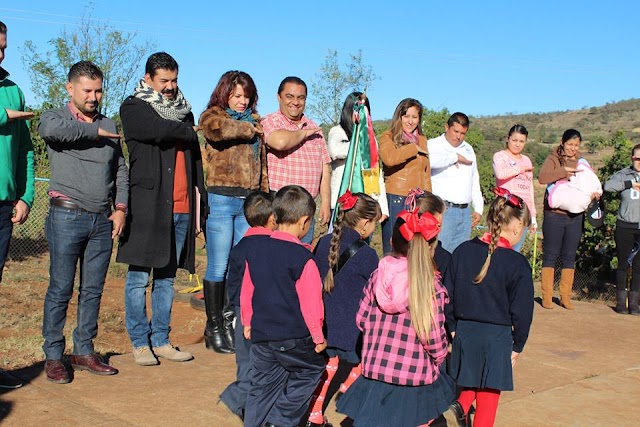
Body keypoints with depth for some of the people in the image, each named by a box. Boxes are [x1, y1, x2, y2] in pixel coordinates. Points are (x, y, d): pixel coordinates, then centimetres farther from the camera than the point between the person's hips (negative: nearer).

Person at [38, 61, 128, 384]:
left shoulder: (109, 126, 15)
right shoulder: (55, 118, 2)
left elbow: (121, 171, 17)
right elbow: (50, 129, -25)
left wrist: (121, 207, 5)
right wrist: (94, 131, -15)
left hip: (103, 220, 4)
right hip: (67, 217, -4)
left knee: (93, 290, 8)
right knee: (60, 289, -1)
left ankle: (84, 351, 18)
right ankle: (53, 356, 9)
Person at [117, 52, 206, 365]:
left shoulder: (183, 110, 19)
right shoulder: (133, 108, 2)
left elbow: (195, 155, 19)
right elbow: (160, 130, -17)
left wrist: (199, 196, 12)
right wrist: (189, 132, 2)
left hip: (181, 207, 5)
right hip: (147, 204, -5)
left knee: (166, 277, 10)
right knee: (139, 277, -1)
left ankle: (160, 340, 17)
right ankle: (140, 342, 9)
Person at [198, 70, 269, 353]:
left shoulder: (254, 119, 19)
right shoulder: (213, 115, 2)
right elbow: (216, 128, -24)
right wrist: (248, 129, -7)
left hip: (250, 201, 5)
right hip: (221, 199, -5)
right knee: (218, 267, -1)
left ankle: (230, 322, 19)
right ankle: (214, 328, 9)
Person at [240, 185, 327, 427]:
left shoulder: (255, 250, 3)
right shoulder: (303, 258, -17)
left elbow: (246, 293, 11)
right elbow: (311, 303, -14)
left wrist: (247, 323, 24)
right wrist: (318, 337, -1)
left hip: (260, 335, 6)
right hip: (294, 338, -6)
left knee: (263, 385, 17)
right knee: (311, 370, 16)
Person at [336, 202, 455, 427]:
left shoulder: (378, 274, -2)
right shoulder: (431, 286, -13)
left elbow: (361, 319, 3)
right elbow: (433, 336, -12)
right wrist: (440, 357, 9)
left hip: (376, 370, 3)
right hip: (415, 377, -3)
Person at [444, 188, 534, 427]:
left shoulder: (463, 251, -2)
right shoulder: (517, 264, -14)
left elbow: (448, 295, 3)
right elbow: (521, 311, -8)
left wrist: (453, 328, 14)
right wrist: (518, 345, 5)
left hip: (464, 332, 4)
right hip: (497, 336, -4)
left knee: (473, 380, 26)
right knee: (489, 394, 9)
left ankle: (462, 403, 5)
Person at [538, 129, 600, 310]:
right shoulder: (553, 159, -2)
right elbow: (542, 177, -20)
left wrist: (595, 193, -8)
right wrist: (564, 170, -27)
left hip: (575, 216, 4)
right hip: (554, 214, -4)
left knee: (570, 257, 8)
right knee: (551, 255, 2)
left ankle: (565, 297, 15)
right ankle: (547, 296, 8)